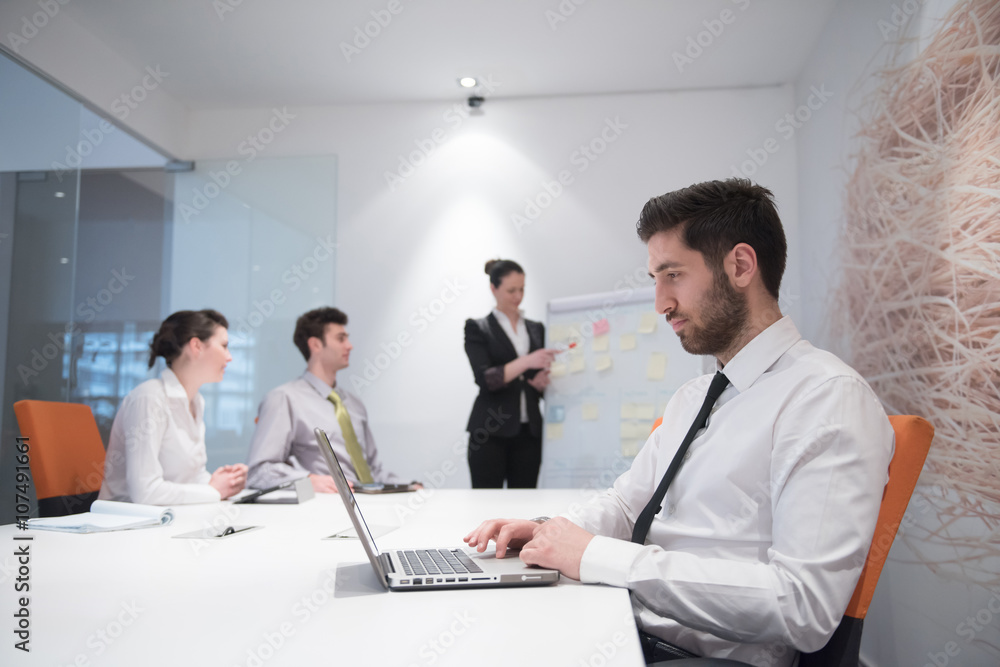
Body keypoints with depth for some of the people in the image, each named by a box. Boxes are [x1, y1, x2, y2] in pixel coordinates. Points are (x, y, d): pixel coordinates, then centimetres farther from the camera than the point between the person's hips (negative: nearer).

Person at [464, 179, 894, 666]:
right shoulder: (691, 396, 15)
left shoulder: (828, 398, -14)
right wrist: (548, 531, -1)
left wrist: (597, 556, -22)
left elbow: (802, 606, -23)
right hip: (623, 627, 7)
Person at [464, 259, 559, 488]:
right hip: (490, 434, -4)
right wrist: (526, 362, -25)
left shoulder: (536, 329, 14)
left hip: (529, 432, 4)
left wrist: (541, 383, -4)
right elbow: (485, 379, -13)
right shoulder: (478, 329, 0)